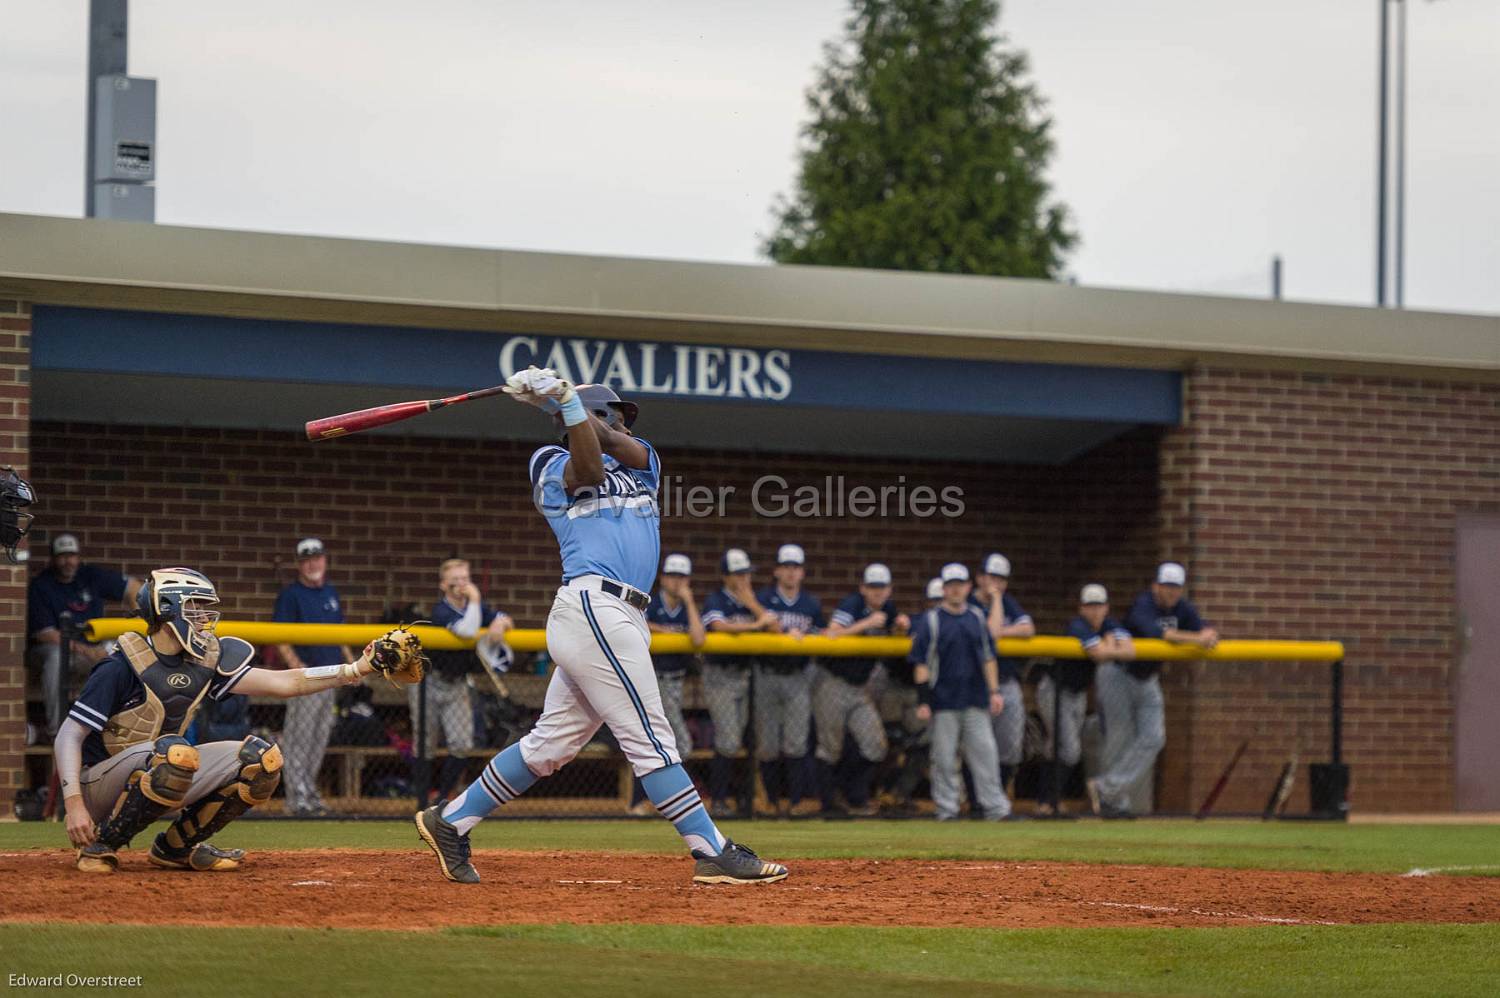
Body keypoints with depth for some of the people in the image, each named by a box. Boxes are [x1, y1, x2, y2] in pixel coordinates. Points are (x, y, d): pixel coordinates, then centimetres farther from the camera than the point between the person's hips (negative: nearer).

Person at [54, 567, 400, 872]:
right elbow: (68, 736, -18)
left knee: (261, 758, -6)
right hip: (99, 783, -7)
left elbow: (283, 683, 1)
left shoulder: (203, 663, 3)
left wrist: (355, 670, -10)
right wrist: (74, 805, -29)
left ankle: (176, 847, 5)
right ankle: (101, 844, -20)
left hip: (157, 779, 7)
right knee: (177, 751, -38)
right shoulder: (122, 666, -17)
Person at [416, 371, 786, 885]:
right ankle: (713, 854, -11)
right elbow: (588, 469, -15)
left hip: (624, 620, 8)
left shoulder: (642, 462, 23)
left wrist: (562, 397, -9)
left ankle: (450, 821, 18)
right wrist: (562, 402, -20)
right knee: (651, 739, -9)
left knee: (551, 743, 10)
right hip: (593, 606, -8)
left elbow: (617, 444, 1)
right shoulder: (553, 466, 8)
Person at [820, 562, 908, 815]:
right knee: (831, 749, -1)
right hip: (832, 683, -7)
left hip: (861, 687, 7)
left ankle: (856, 799, 12)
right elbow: (832, 633, -29)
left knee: (875, 746, 0)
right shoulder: (853, 603, -16)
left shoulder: (887, 609, 5)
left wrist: (902, 625, -3)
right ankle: (825, 804, 9)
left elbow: (896, 635, 19)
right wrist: (867, 623, -29)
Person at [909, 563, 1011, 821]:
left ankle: (995, 807, 2)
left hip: (976, 702, 3)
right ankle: (946, 808, 6)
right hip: (944, 702, -3)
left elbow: (988, 657, 16)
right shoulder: (930, 620, 0)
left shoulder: (977, 618, 13)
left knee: (985, 752, 0)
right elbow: (921, 663, -3)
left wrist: (994, 692, 7)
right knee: (944, 758, -1)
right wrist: (924, 700, -10)